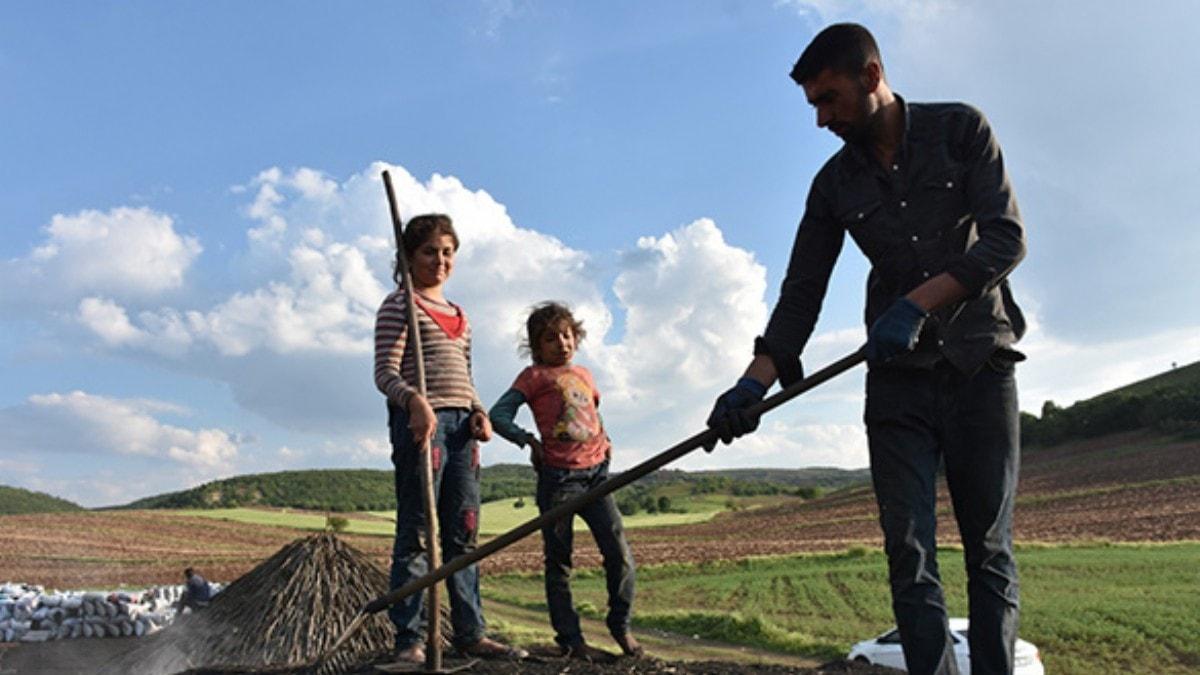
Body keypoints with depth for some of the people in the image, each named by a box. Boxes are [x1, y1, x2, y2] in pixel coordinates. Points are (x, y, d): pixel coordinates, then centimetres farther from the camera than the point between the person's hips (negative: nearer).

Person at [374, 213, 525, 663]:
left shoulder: (458, 315, 22)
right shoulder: (399, 304, 1)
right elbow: (385, 372, -9)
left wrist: (479, 412, 4)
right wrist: (415, 399, -28)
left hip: (460, 423, 7)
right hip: (419, 421, -7)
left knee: (463, 534, 9)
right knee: (415, 533, -5)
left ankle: (470, 634, 16)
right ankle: (408, 640, 3)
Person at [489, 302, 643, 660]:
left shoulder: (583, 374, 18)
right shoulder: (534, 376, 2)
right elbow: (498, 415, -5)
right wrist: (527, 439, -15)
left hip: (596, 473, 5)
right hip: (558, 477, -4)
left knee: (620, 554, -1)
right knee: (558, 562, 3)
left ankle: (621, 625, 17)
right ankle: (570, 640, 13)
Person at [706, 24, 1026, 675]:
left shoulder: (961, 129, 1)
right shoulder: (835, 183, 8)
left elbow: (1006, 237, -9)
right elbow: (800, 292, 3)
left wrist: (916, 304, -21)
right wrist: (756, 380, -10)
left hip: (980, 365, -2)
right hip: (897, 377, 2)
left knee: (990, 554, 1)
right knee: (909, 557, -5)